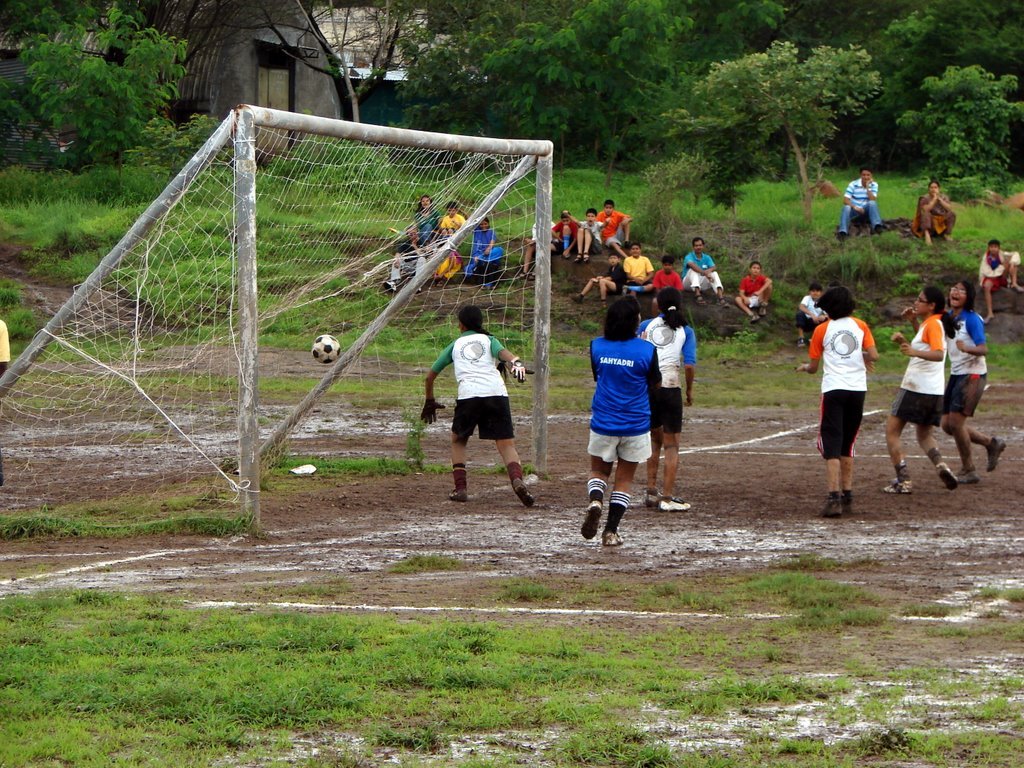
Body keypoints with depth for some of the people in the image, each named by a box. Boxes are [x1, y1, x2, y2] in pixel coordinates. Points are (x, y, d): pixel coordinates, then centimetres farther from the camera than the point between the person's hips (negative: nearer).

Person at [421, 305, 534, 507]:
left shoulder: (455, 344, 27)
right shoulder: (488, 340, 25)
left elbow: (429, 377, 33)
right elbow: (503, 353, 0)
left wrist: (429, 402, 47)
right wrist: (515, 363, -20)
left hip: (468, 394, 0)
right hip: (497, 393, 0)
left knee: (458, 441, 22)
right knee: (506, 444, -1)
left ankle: (460, 488, 8)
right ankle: (517, 479, -29)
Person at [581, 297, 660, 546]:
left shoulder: (597, 346, -4)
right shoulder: (646, 350, -12)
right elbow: (655, 383, 4)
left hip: (603, 423, 1)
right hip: (635, 424, -1)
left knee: (598, 470, 19)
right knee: (624, 479, 11)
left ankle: (595, 501, -12)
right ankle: (611, 531, 6)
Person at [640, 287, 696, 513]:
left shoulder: (646, 325, 6)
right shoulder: (685, 331, 2)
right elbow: (689, 365, -6)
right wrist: (690, 390, 6)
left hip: (645, 386, 3)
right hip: (670, 387, -3)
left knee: (655, 439, 19)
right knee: (671, 444, 4)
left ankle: (651, 492, 19)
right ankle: (668, 497, -1)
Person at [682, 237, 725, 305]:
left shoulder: (707, 258, 4)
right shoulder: (689, 257, -11)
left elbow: (714, 267, -14)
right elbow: (692, 265, -34)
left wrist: (709, 270, -39)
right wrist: (705, 273, -48)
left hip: (701, 283, 4)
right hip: (689, 283, -4)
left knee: (714, 273, -19)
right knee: (693, 270, -30)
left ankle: (721, 297, -38)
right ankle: (698, 295, -50)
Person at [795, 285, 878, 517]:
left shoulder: (821, 330, 3)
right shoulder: (860, 326, 8)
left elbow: (813, 367, 7)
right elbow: (873, 355, -1)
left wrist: (804, 367, 30)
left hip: (833, 389, -3)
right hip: (858, 389, 3)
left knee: (831, 446, -5)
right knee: (847, 446, 17)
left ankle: (834, 498, -18)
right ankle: (847, 495, 15)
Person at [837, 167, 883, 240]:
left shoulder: (874, 185, -1)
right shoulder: (853, 184, -6)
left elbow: (873, 200, -14)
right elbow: (845, 200, -13)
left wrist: (867, 187, -22)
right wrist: (855, 207, -29)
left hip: (867, 211, 1)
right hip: (854, 210, -1)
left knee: (872, 203, -30)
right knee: (846, 207, -34)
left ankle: (877, 226, -45)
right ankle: (843, 232, -47)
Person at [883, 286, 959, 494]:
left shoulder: (933, 324, -14)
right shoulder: (929, 323, 14)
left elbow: (939, 354, -28)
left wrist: (914, 352, -43)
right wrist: (914, 321, 23)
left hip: (915, 389, -9)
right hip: (935, 391, 9)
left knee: (892, 431, 1)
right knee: (924, 435, 22)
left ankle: (904, 481, -7)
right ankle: (940, 464, -7)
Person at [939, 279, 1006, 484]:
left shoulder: (972, 319, -15)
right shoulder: (948, 317, 7)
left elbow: (984, 348, -22)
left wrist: (966, 349, -42)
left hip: (972, 375, -8)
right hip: (956, 375, 8)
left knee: (955, 422, -11)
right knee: (947, 425, 8)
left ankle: (968, 471, 3)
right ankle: (992, 444, 24)